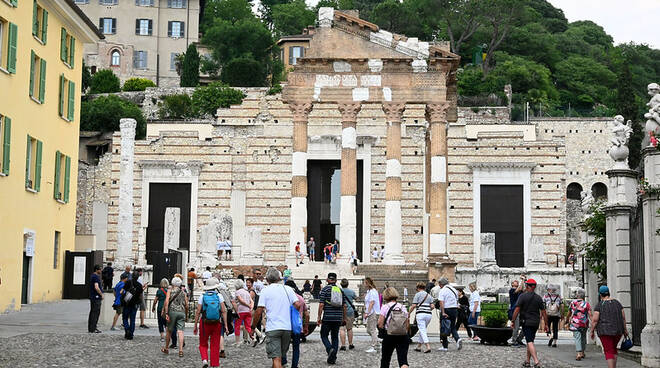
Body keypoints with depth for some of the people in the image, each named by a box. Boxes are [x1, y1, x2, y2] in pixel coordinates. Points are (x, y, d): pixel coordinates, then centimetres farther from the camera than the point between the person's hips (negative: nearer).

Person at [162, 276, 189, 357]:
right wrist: (186, 315, 21)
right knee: (180, 331, -3)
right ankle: (181, 350, -14)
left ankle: (166, 348, 25)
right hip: (182, 312, 2)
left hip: (172, 311, -2)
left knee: (169, 331, 12)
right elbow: (186, 305, 11)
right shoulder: (183, 293, 15)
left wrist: (166, 313, -10)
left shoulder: (170, 291, 7)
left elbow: (166, 301, -7)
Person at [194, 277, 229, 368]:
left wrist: (195, 326, 0)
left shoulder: (202, 297, -3)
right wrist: (225, 325, -3)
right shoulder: (219, 296, -2)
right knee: (215, 346, 10)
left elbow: (198, 312, -5)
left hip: (204, 323, -1)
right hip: (217, 323, 1)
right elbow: (224, 311, -6)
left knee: (203, 344, 12)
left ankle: (204, 359, -10)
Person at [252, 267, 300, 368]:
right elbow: (297, 305, -2)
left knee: (276, 358, -7)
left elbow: (259, 311, -6)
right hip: (287, 328, 4)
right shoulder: (288, 289, 9)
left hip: (273, 328, -4)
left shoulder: (265, 291, 0)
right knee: (282, 356, 18)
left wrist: (253, 327, 3)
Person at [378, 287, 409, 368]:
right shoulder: (403, 307, 9)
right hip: (403, 336, 3)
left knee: (385, 359, 15)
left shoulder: (385, 307, -3)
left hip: (390, 336, -2)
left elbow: (380, 324, -7)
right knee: (403, 359, -6)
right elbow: (407, 325, 9)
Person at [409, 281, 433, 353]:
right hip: (429, 314, 5)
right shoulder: (429, 295, 15)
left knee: (422, 331, -8)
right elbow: (432, 306, 7)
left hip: (420, 314, -5)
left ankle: (428, 346, -21)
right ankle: (419, 346, 22)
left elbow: (414, 306, -5)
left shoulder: (417, 294, 1)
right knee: (423, 330, 17)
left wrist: (408, 313, 6)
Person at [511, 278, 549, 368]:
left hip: (526, 322, -5)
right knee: (530, 341, 18)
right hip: (536, 323, 5)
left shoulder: (522, 296, -8)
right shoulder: (538, 298, 5)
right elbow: (543, 312, 5)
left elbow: (517, 310, -13)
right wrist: (546, 325, 10)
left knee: (530, 342, -10)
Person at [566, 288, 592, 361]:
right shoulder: (586, 304, -1)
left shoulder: (572, 303, 3)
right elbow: (590, 315, -10)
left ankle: (578, 353, -22)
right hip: (584, 324, 1)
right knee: (583, 338, 20)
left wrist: (567, 321, 30)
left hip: (575, 324, -1)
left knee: (577, 338, -5)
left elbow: (569, 314, 14)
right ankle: (582, 353, 29)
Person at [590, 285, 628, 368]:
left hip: (605, 331, -5)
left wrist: (592, 331, -2)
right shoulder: (617, 303, 5)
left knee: (609, 352, -2)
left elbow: (595, 320, -12)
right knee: (613, 349, 24)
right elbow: (623, 317, 5)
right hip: (618, 330, 5)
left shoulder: (599, 305, -7)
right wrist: (625, 329, 14)